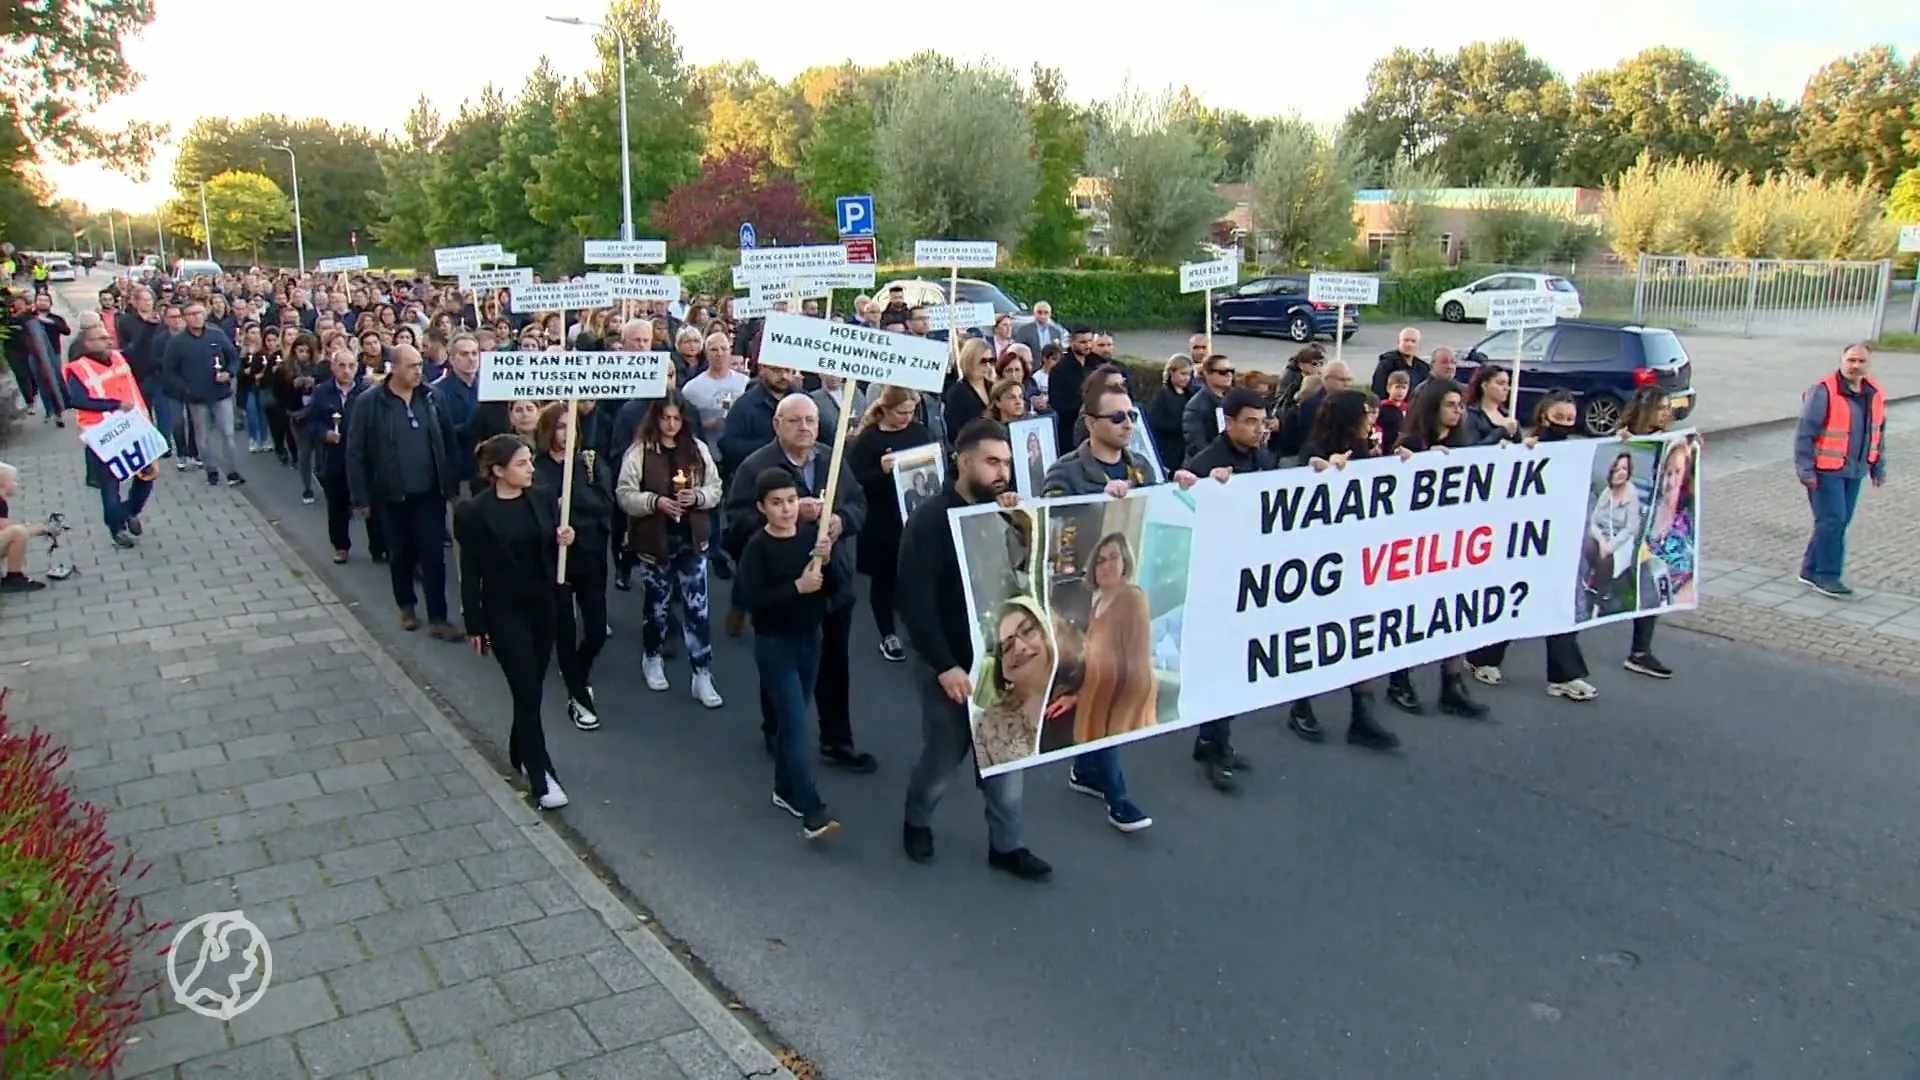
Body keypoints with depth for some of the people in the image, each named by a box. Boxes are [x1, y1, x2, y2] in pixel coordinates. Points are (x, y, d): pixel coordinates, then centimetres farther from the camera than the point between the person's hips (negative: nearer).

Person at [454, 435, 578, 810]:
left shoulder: (543, 498, 0)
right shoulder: (475, 511, -12)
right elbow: (470, 572, -9)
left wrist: (563, 540, -12)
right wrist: (474, 624, -7)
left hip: (544, 605, 5)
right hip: (504, 611, -5)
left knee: (532, 687, 14)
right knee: (527, 692, -5)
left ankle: (520, 754, 34)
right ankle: (541, 777, 2)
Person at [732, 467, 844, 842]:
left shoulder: (813, 534, -1)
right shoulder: (758, 546, -14)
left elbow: (840, 586, -1)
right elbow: (748, 600, -20)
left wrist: (827, 560, -20)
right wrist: (796, 587, -26)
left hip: (810, 639, 5)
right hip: (774, 645, -5)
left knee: (791, 719, 17)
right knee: (795, 724, -7)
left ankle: (785, 789, 33)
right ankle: (812, 811, -6)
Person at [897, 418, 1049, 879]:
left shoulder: (1006, 511, 3)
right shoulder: (930, 520, -15)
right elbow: (915, 603, -19)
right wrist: (944, 666, -21)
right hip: (949, 664, -5)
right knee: (944, 756, 9)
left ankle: (1006, 844, 27)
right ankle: (917, 821, 36)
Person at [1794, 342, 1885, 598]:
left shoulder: (1876, 393, 8)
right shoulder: (1824, 391, -13)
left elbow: (1878, 432, 19)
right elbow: (1805, 432, -14)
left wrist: (1878, 468, 19)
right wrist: (1805, 469, -16)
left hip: (1855, 471, 7)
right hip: (1826, 470, -7)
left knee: (1841, 521, 9)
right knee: (1832, 520, -9)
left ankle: (1811, 570, 18)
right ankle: (1826, 576, -1)